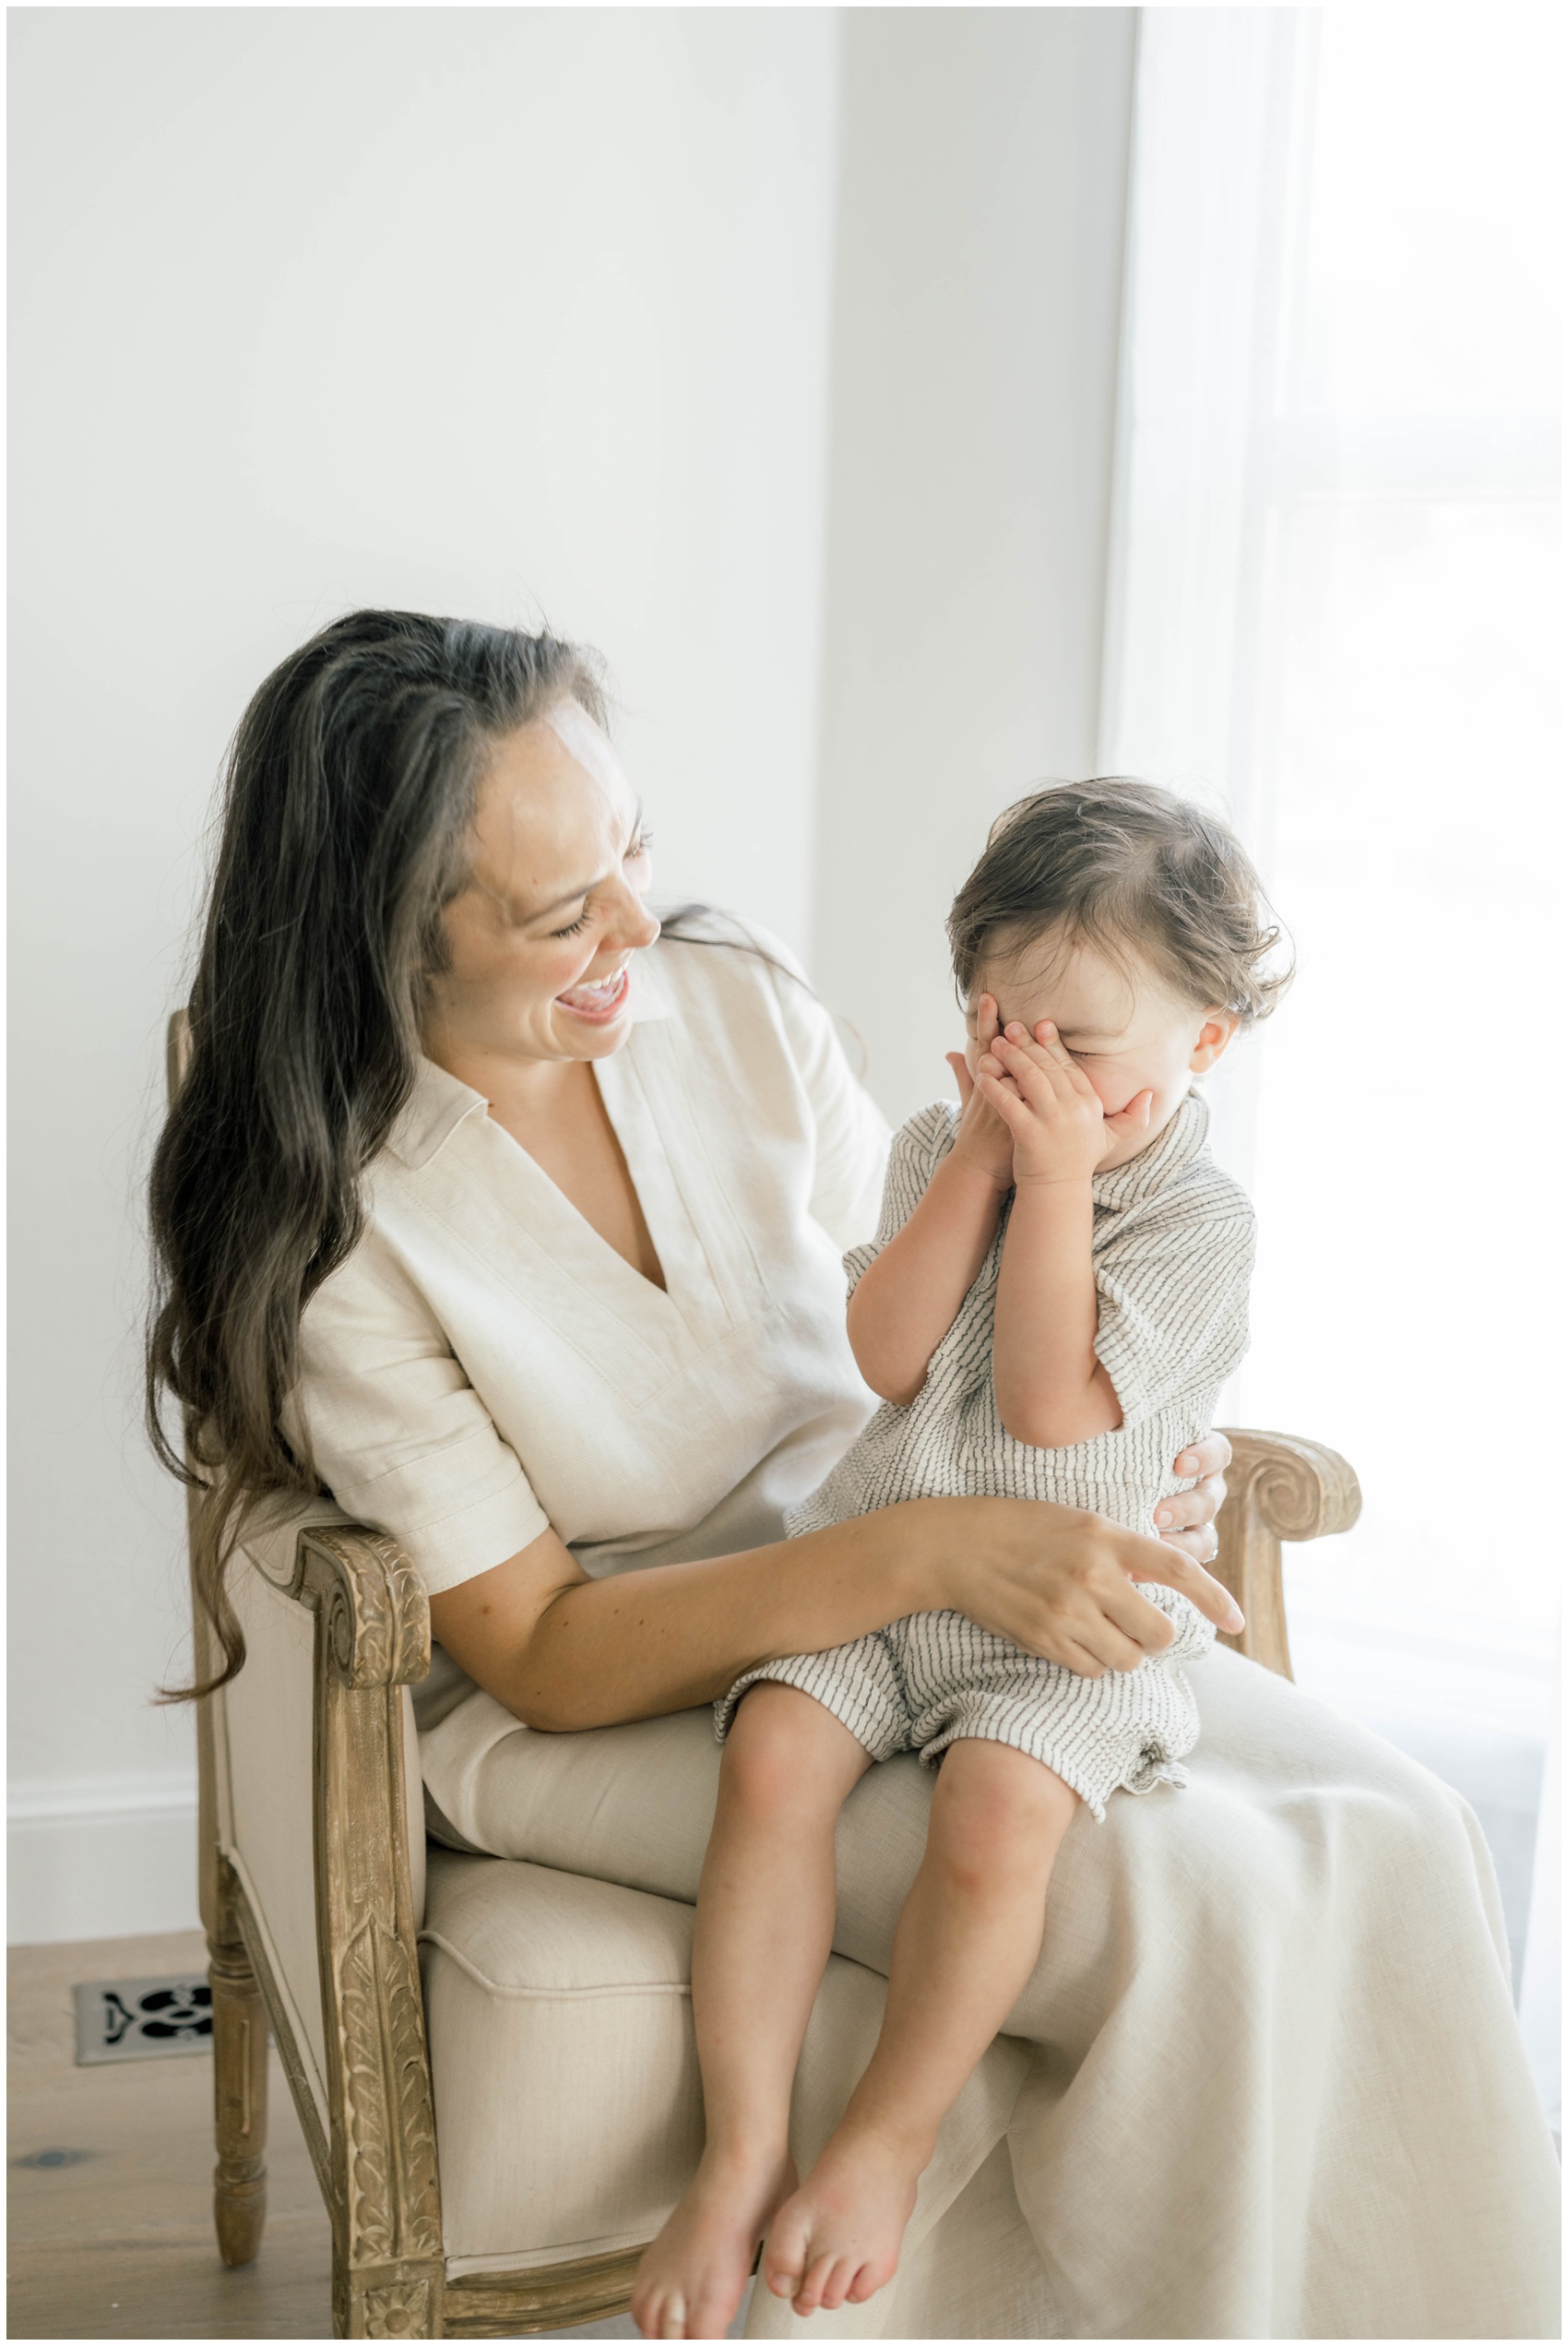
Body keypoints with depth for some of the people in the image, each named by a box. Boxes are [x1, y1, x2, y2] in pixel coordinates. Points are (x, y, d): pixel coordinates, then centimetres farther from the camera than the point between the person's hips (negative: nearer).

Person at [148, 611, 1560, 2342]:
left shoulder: (738, 1006, -1)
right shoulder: (334, 1226, -16)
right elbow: (538, 1653, -18)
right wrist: (928, 1553, -30)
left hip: (910, 1609, 6)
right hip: (594, 1707, -5)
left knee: (1399, 1839, -16)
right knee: (1186, 1905, -27)